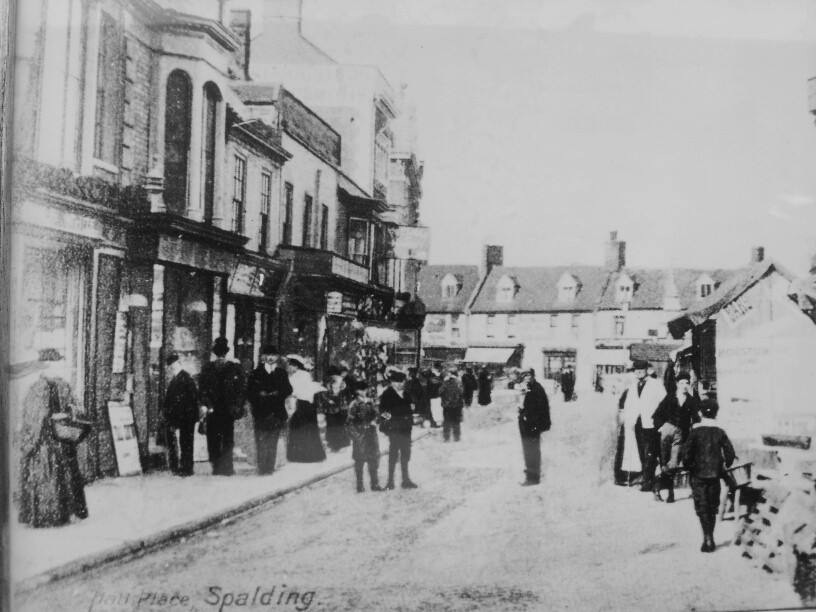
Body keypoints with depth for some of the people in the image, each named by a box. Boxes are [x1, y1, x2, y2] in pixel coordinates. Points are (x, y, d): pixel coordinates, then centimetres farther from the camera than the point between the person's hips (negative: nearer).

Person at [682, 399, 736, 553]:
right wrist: (724, 467, 14)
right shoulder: (720, 432, 0)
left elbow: (686, 454, -13)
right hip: (715, 475, 3)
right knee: (712, 507, 15)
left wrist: (689, 466, 3)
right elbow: (730, 453, -2)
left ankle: (708, 538, -17)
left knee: (702, 507, -1)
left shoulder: (695, 432, -8)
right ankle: (710, 539, 22)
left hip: (698, 475, -3)